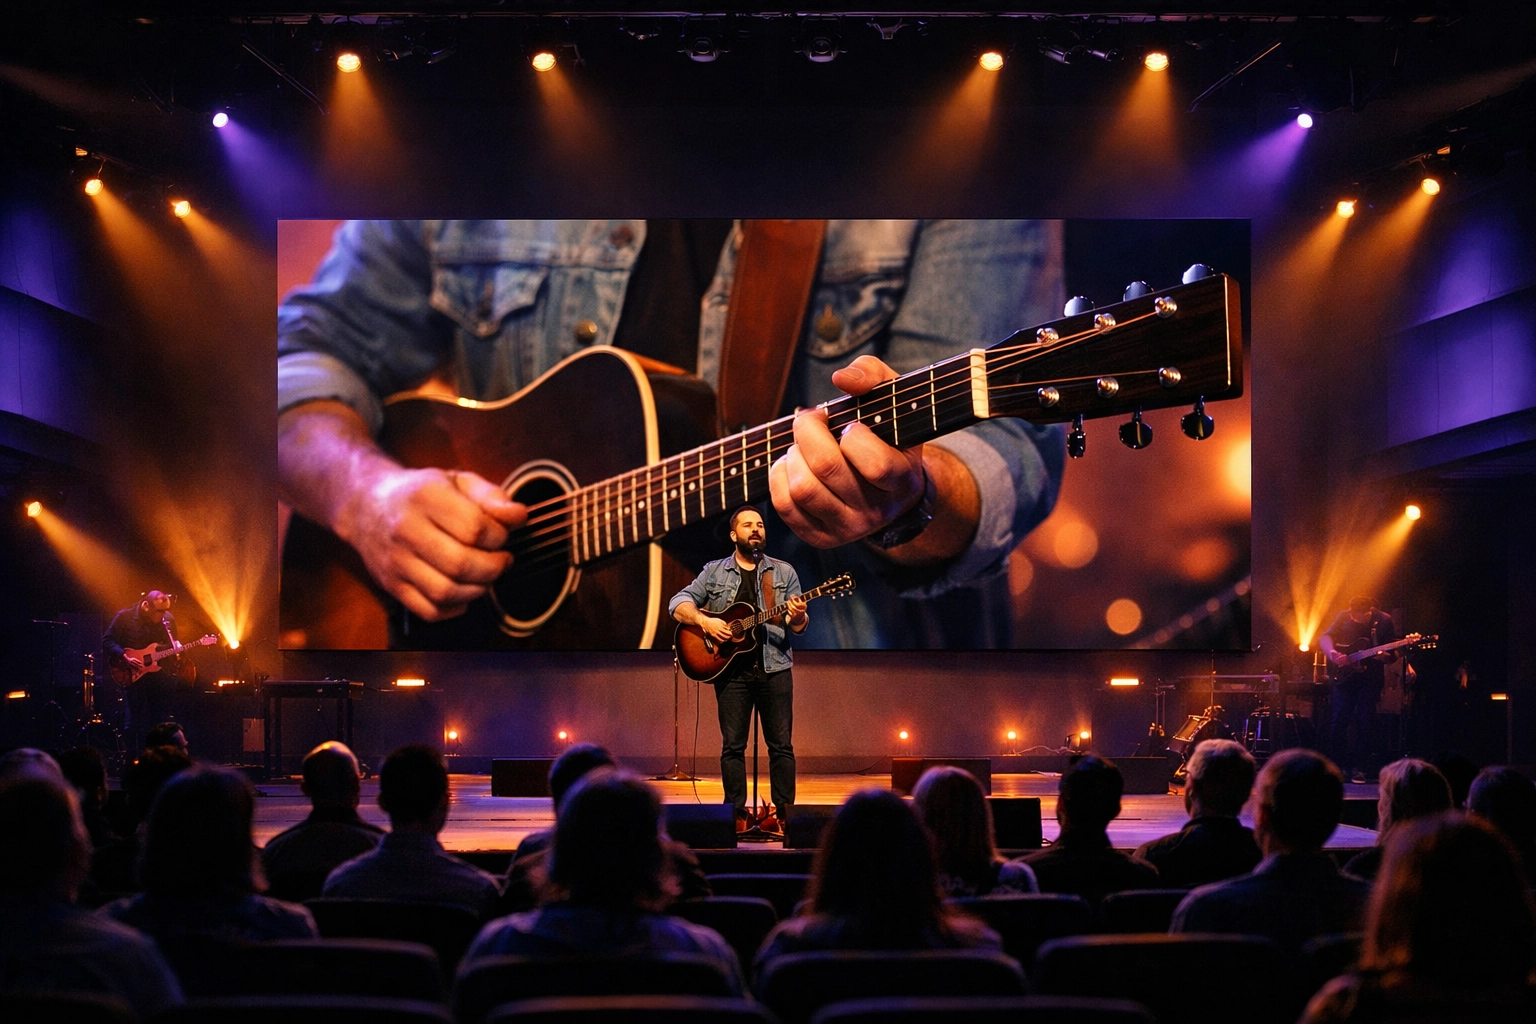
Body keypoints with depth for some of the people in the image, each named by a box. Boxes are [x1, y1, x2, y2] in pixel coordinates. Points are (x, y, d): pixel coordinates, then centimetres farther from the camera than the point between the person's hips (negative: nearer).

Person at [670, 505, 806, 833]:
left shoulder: (784, 572, 9)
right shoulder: (714, 572, 8)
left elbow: (798, 626, 6)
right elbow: (678, 603, 3)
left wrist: (797, 618, -18)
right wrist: (704, 621, -14)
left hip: (774, 667, 0)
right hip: (730, 669, 0)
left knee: (781, 744, -1)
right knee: (733, 744, 0)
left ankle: (783, 813, 4)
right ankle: (737, 814, 6)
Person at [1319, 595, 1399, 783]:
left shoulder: (1384, 621, -5)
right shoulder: (1344, 617, -1)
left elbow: (1394, 655, -2)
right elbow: (1325, 637, -6)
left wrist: (1384, 656, -24)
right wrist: (1332, 653, -25)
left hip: (1370, 678, -2)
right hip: (1344, 676, 2)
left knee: (1365, 723, -4)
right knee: (1339, 720, -2)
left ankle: (1358, 767, 5)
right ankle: (1339, 764, 11)